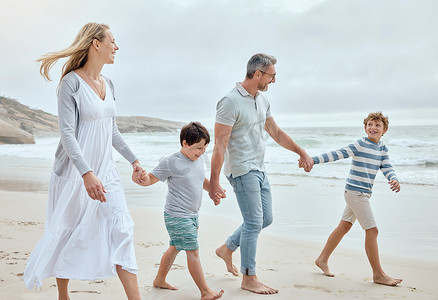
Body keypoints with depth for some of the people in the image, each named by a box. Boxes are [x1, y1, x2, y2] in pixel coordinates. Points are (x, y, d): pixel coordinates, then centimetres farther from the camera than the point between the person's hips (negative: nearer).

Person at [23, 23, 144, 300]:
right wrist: (87, 174, -29)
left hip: (105, 169, 6)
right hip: (76, 170, -6)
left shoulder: (108, 84, 10)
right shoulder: (72, 83, -12)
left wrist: (133, 160, 19)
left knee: (122, 230, -4)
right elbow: (67, 133, -19)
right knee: (69, 235, 7)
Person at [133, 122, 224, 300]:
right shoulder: (171, 162, -16)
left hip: (192, 215, 8)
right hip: (177, 216, -8)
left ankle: (160, 280, 36)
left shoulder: (199, 159, 7)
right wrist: (142, 178, -35)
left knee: (175, 248, 19)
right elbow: (152, 179, -13)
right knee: (193, 251, -7)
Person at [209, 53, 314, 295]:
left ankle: (227, 249, 30)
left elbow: (276, 133, 22)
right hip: (242, 171, -9)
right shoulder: (230, 102, -17)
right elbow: (219, 145, -20)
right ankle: (249, 278, 8)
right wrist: (213, 182, -22)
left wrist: (302, 152, 23)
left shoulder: (262, 101, 10)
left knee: (265, 219, 14)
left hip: (259, 170, 9)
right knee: (254, 223, -4)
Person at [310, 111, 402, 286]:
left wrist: (394, 180, -16)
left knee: (344, 226, 14)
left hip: (363, 193, 8)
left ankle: (323, 259, 27)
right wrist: (313, 160, -19)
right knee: (372, 230, -8)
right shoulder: (360, 144, -11)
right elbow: (338, 154, -14)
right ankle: (378, 274, -1)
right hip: (355, 191, -8)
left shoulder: (382, 148, 11)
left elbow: (386, 167, 6)